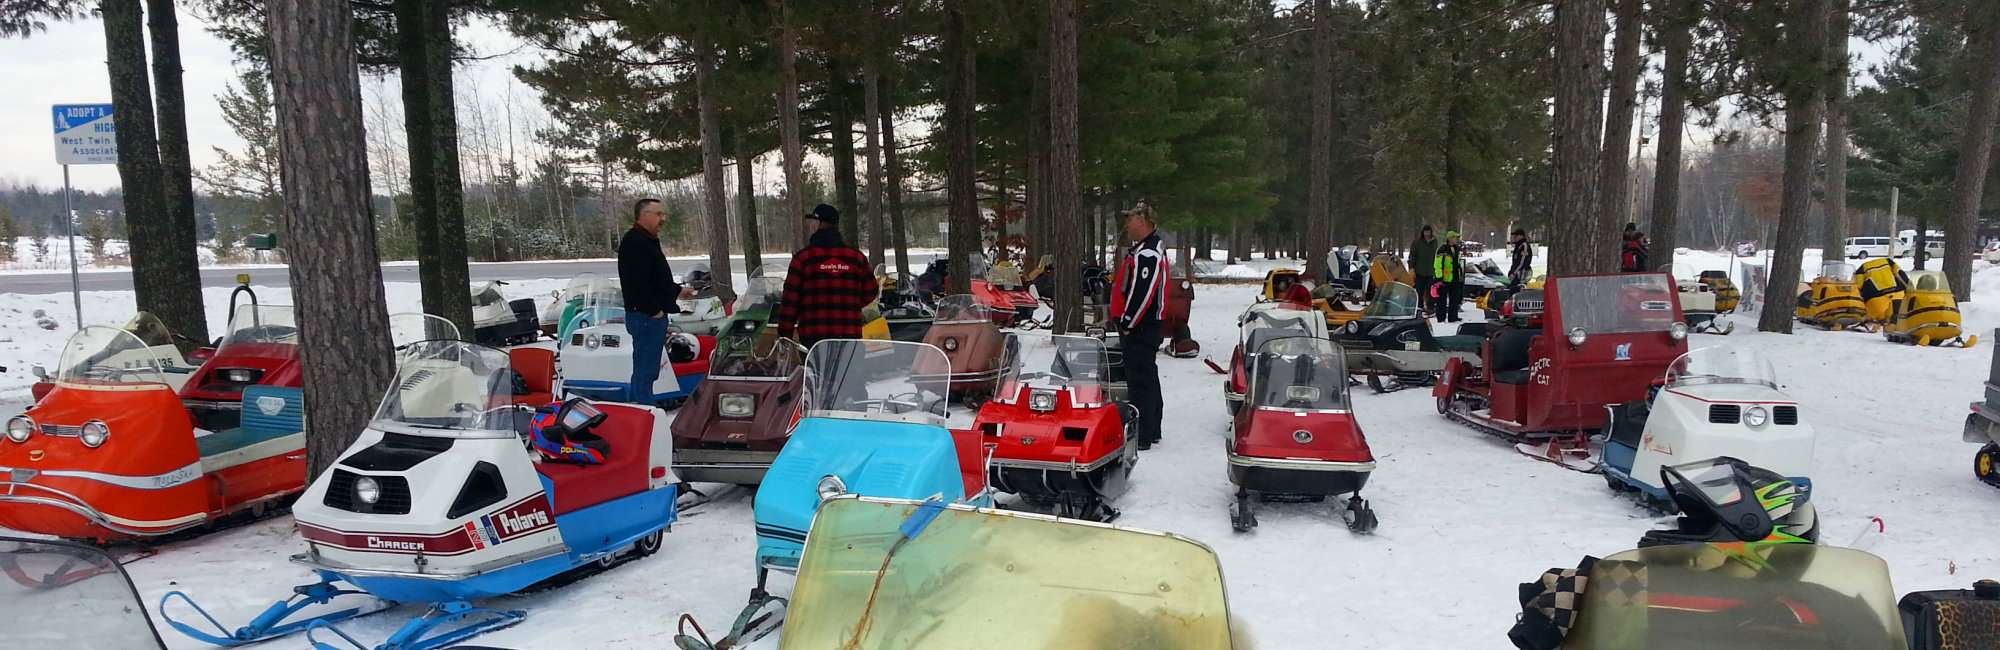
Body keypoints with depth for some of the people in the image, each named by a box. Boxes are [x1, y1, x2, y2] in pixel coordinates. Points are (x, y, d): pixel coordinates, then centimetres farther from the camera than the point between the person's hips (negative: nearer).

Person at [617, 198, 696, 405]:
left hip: (652, 317, 11)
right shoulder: (635, 242, -15)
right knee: (645, 371, -8)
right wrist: (654, 309, -21)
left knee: (645, 371, 15)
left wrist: (678, 290, 30)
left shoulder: (647, 241, 20)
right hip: (646, 316, -11)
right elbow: (637, 281, -24)